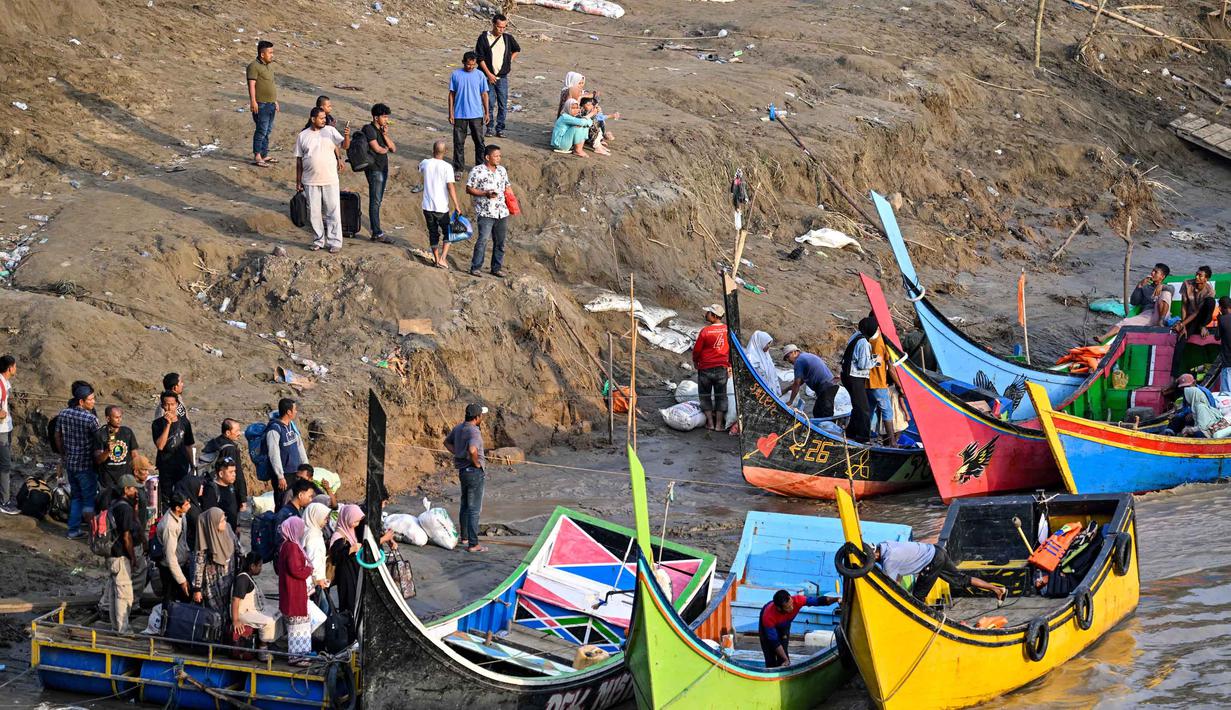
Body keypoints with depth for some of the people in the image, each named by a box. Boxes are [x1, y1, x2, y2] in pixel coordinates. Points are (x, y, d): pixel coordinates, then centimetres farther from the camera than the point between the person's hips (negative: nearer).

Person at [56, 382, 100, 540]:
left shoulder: (63, 414, -1)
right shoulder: (90, 419, -20)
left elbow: (58, 437, 9)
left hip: (69, 463, 6)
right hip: (86, 465, -6)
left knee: (76, 497, 20)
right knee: (89, 498, 7)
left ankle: (73, 530, 22)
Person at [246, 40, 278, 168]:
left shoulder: (269, 66, 17)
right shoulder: (254, 66, -11)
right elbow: (252, 85, -17)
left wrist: (275, 101, 26)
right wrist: (253, 101, -24)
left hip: (270, 104, 9)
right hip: (261, 105, -9)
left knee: (268, 131, 13)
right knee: (261, 130, -9)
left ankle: (264, 155, 20)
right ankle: (257, 157, -6)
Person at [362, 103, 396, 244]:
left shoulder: (382, 130, 14)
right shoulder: (369, 129, -11)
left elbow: (393, 148, 8)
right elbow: (377, 148, -17)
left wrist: (385, 135, -5)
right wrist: (385, 149, 4)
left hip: (383, 168, 9)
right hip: (374, 169, -9)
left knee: (377, 201, 10)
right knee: (375, 201, -7)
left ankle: (376, 232, 12)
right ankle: (377, 233, -7)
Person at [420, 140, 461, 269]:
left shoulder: (426, 163, -2)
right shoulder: (447, 167, -12)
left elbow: (419, 167, 25)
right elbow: (451, 187, -16)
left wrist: (432, 157, 20)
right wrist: (456, 206, -13)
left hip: (427, 206, 3)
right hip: (441, 207, -3)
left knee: (433, 234, 16)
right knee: (448, 233, 9)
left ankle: (436, 259, 20)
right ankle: (442, 258, -4)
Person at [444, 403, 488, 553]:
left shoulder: (459, 428, 6)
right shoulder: (474, 432, -22)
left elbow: (447, 442, 23)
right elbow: (472, 450, -39)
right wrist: (477, 463, -21)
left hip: (462, 471, 9)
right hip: (474, 472, -9)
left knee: (465, 505, 22)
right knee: (474, 509, -5)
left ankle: (465, 537, 34)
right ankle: (473, 544, -5)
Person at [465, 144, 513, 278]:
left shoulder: (502, 170, 13)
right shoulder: (477, 171, -6)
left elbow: (507, 187, 24)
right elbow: (469, 189, -7)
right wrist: (485, 194, -18)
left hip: (502, 212, 6)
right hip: (485, 213, -6)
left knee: (500, 242, 8)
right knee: (483, 240, -13)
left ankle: (497, 268, 18)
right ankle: (475, 268, -6)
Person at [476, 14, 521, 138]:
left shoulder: (508, 38, 4)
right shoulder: (484, 38, -5)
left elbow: (517, 50, 24)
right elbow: (480, 58, -6)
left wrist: (510, 61, 11)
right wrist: (488, 74, -10)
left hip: (502, 77, 2)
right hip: (488, 76, -2)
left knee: (503, 105, 2)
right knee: (489, 104, 0)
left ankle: (500, 128, 11)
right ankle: (489, 128, 11)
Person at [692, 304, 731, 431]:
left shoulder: (705, 331, -19)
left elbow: (697, 350, -9)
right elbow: (732, 348, 5)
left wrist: (695, 362, 11)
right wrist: (729, 364, 20)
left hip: (705, 368, -3)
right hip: (722, 368, 3)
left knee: (705, 396, 12)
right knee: (720, 396, 13)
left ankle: (710, 423, 12)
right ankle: (719, 424, 14)